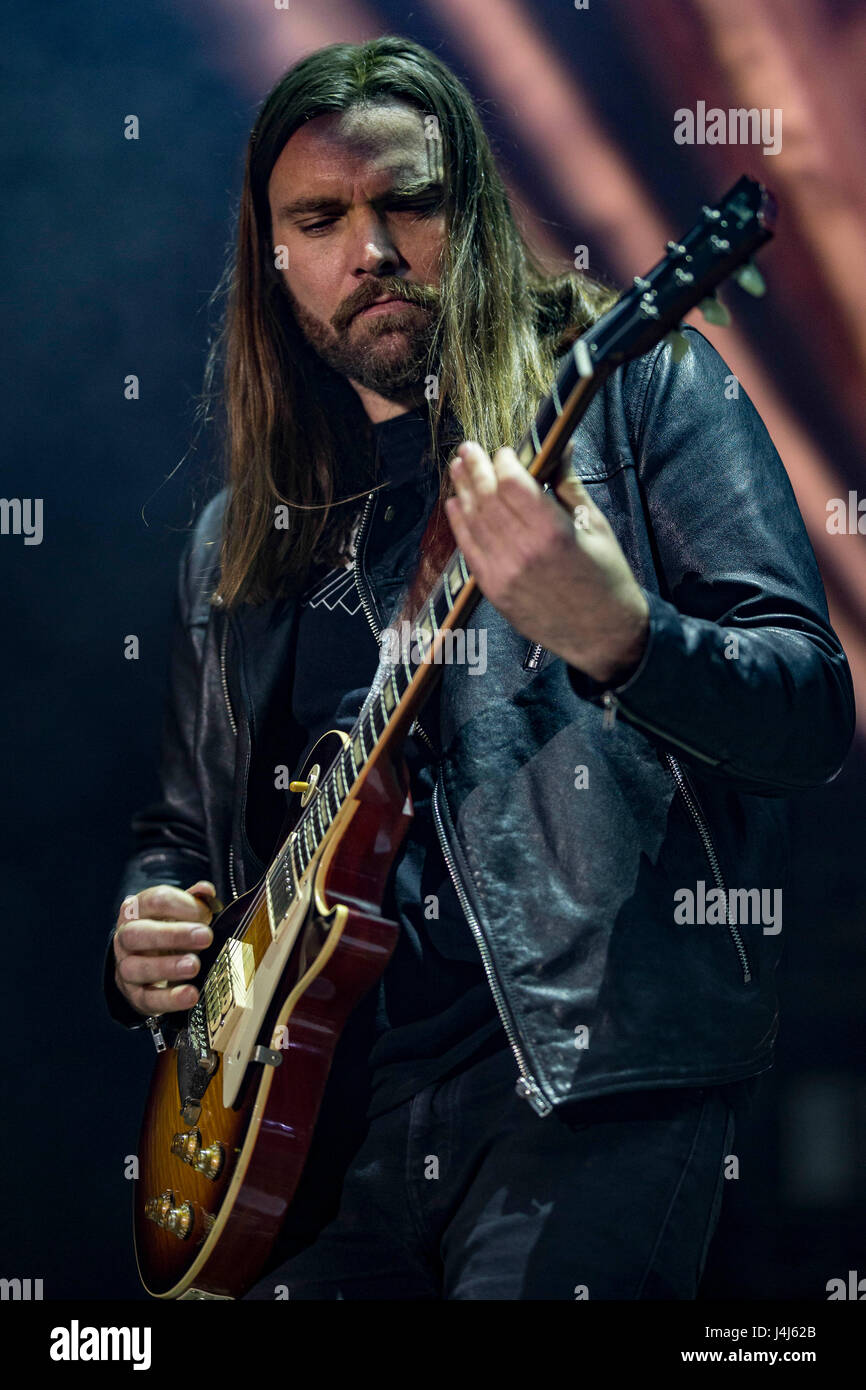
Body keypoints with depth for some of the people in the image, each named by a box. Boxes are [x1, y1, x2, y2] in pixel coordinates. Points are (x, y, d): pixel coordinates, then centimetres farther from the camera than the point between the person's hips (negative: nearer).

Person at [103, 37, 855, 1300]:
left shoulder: (636, 386, 3)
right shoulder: (240, 534, 18)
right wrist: (145, 937, 5)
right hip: (319, 1089, 5)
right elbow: (188, 824, 28)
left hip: (587, 1064, -4)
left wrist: (616, 638, -25)